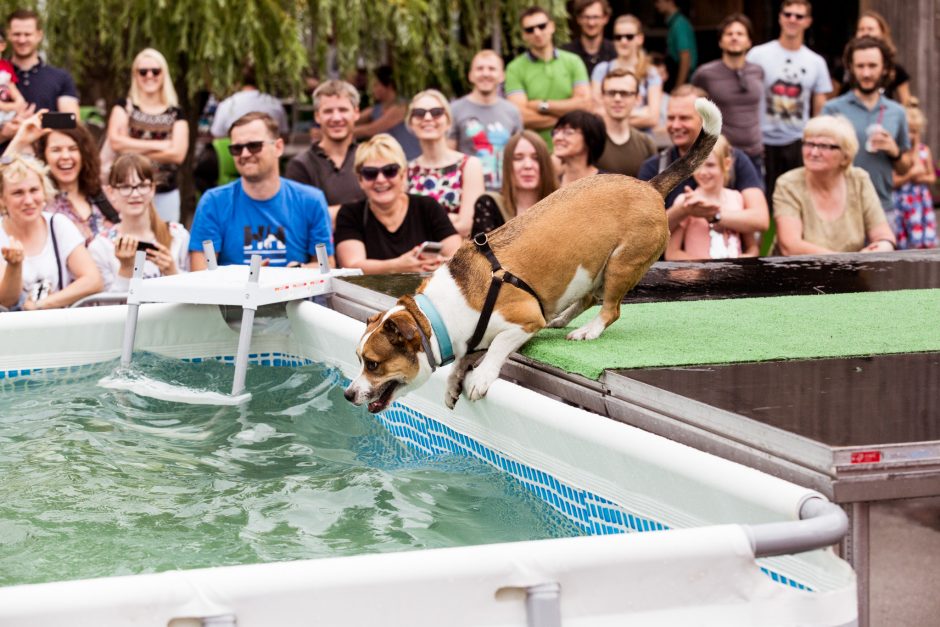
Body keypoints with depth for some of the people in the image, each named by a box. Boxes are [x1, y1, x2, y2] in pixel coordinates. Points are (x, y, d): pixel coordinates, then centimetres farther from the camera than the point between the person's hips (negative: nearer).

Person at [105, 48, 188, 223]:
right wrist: (159, 145, -8)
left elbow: (178, 154, -8)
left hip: (165, 194, 1)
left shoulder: (175, 114, 7)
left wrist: (133, 149, -10)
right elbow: (115, 142, -9)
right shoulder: (124, 107, 7)